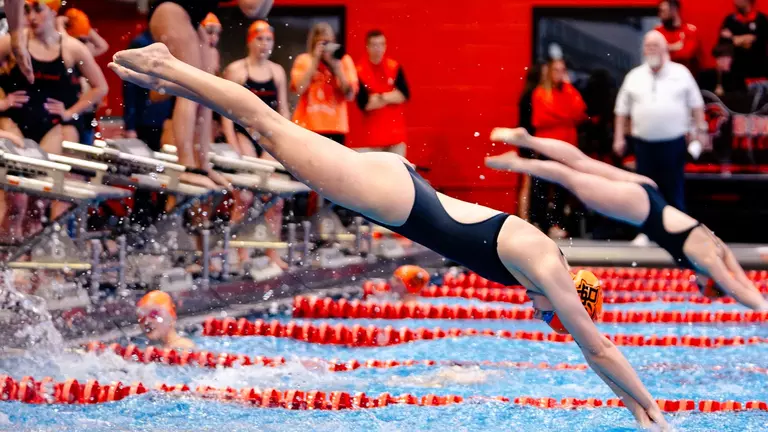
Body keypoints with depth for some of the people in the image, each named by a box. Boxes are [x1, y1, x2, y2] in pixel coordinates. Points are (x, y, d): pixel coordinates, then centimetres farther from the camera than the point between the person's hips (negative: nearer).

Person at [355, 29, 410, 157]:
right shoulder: (360, 71, -6)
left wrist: (379, 97, -14)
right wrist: (391, 97, -9)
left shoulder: (394, 67, 3)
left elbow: (404, 95, -5)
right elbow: (363, 103, -12)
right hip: (373, 134, -2)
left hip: (396, 132, 2)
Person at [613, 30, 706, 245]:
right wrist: (619, 137, 6)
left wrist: (701, 130, 0)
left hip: (673, 141, -2)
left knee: (674, 188, -1)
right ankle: (645, 230, 11)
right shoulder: (634, 76, 9)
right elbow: (622, 110, 11)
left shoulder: (681, 73, 5)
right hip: (643, 141, 2)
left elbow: (696, 104, 6)